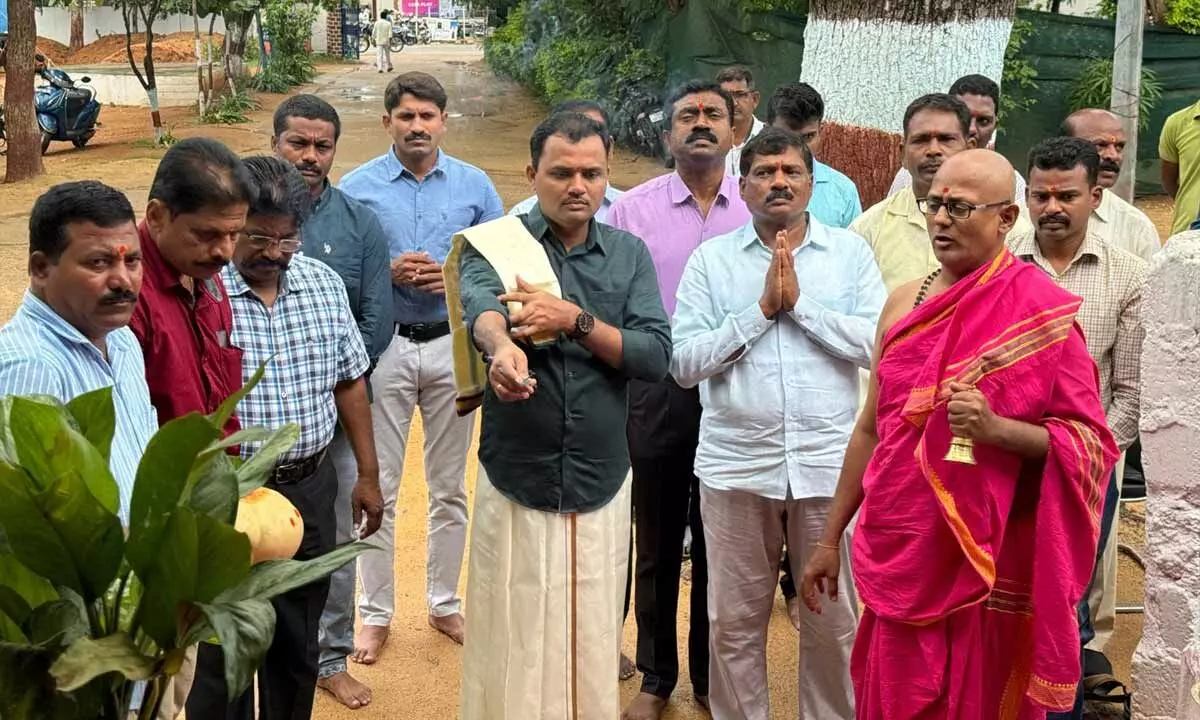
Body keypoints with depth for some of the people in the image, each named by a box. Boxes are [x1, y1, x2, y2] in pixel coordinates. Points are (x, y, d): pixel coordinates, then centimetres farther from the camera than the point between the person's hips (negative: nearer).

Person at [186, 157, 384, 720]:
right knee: (224, 651, 9)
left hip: (310, 489, 5)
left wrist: (368, 475, 12)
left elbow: (349, 381, 11)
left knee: (298, 644, 18)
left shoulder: (323, 283, 3)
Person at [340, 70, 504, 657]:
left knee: (450, 486, 11)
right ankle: (375, 614, 17)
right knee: (377, 485, 4)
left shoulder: (474, 185, 4)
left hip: (452, 345, 2)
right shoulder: (358, 187, 0)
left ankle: (445, 603, 27)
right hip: (383, 346, -1)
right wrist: (387, 273, -16)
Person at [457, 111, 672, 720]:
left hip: (602, 486, 2)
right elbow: (480, 303, -28)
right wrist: (501, 346, -50)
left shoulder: (629, 254, 4)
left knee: (593, 645, 12)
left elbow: (656, 356, -7)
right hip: (515, 484, -2)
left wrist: (576, 321, -21)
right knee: (512, 646, 6)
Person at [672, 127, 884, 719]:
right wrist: (763, 307, -11)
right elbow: (684, 363, -5)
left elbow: (880, 345, -8)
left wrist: (800, 301, -12)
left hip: (830, 462, 0)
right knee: (734, 623, 11)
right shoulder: (710, 259, 3)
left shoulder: (850, 251, 4)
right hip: (736, 464, 0)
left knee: (834, 620, 10)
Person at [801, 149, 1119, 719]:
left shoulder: (1040, 312, -9)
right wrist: (830, 539, 14)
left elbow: (1091, 441, -9)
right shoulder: (904, 303, 6)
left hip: (981, 561, -4)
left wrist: (996, 429, -25)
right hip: (898, 553, 4)